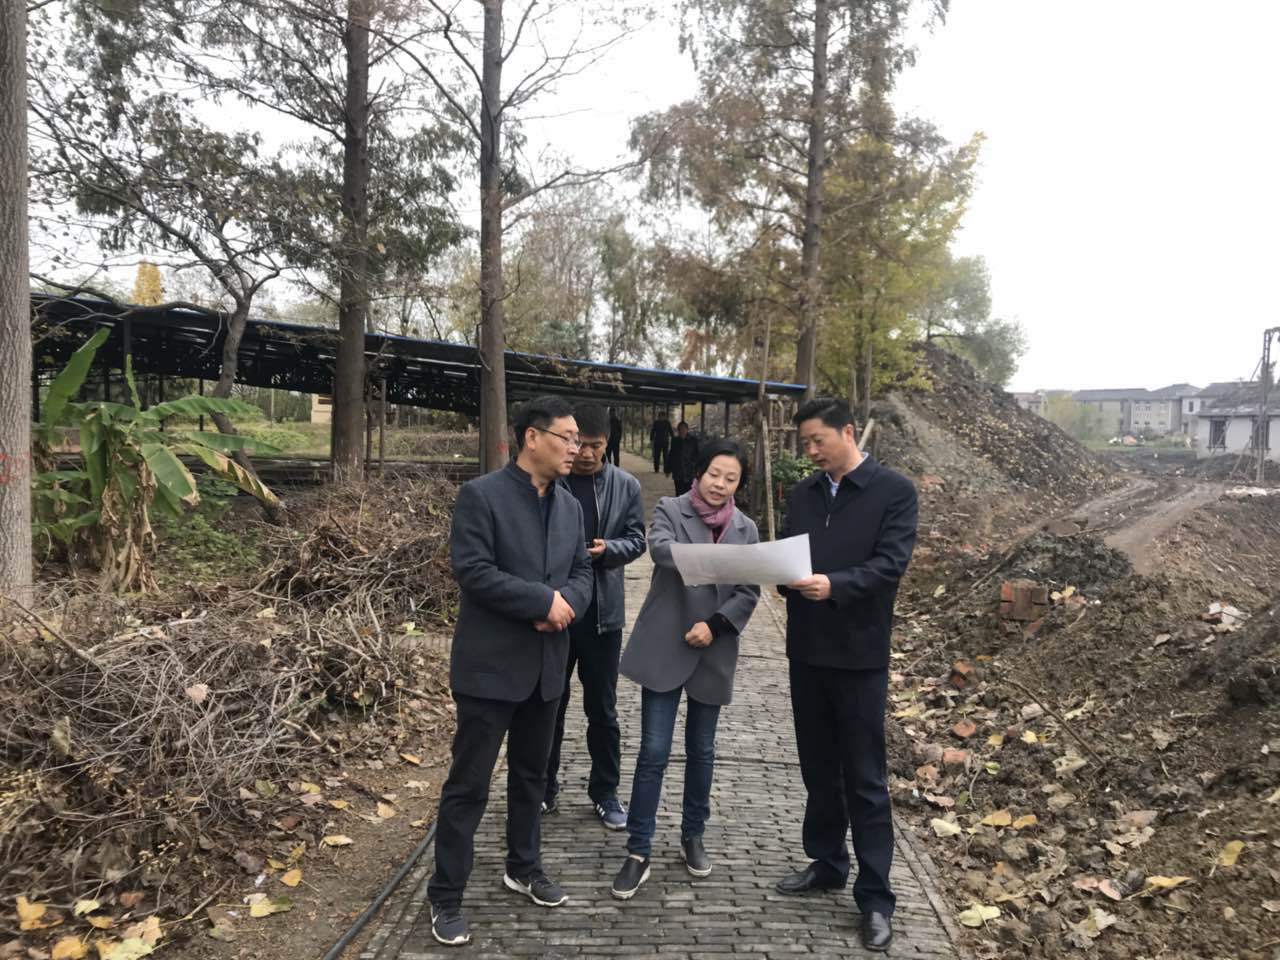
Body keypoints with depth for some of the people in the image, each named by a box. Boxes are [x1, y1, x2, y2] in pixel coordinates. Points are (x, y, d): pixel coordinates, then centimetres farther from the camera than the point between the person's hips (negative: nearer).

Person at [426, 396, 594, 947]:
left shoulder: (570, 506, 9)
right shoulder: (481, 495, -12)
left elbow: (583, 571, 10)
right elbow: (471, 570, -20)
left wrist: (566, 603, -13)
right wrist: (544, 601, -20)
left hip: (546, 665, 7)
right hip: (490, 664, -6)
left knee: (531, 775, 20)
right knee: (469, 783, 2)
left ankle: (524, 869, 38)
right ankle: (446, 896, 16)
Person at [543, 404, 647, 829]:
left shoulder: (626, 486, 0)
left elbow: (636, 540, 2)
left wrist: (607, 549, -18)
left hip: (602, 611, 1)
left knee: (602, 709, 11)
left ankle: (605, 792, 26)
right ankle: (545, 788, 28)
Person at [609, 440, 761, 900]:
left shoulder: (746, 530, 7)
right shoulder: (669, 509, -2)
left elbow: (749, 593, 4)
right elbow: (659, 548, -24)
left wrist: (715, 625, -12)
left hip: (713, 652, 3)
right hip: (663, 648, -3)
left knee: (701, 750, 15)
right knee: (653, 751, -3)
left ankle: (693, 835, 33)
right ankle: (638, 853, 7)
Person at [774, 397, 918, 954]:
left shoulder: (894, 490, -7)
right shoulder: (802, 494, 9)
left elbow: (890, 564, -17)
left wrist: (833, 584, -32)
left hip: (859, 653, -5)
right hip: (806, 649, 5)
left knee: (864, 778, 3)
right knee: (818, 768, 16)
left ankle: (875, 898, 14)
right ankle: (826, 863, 33)